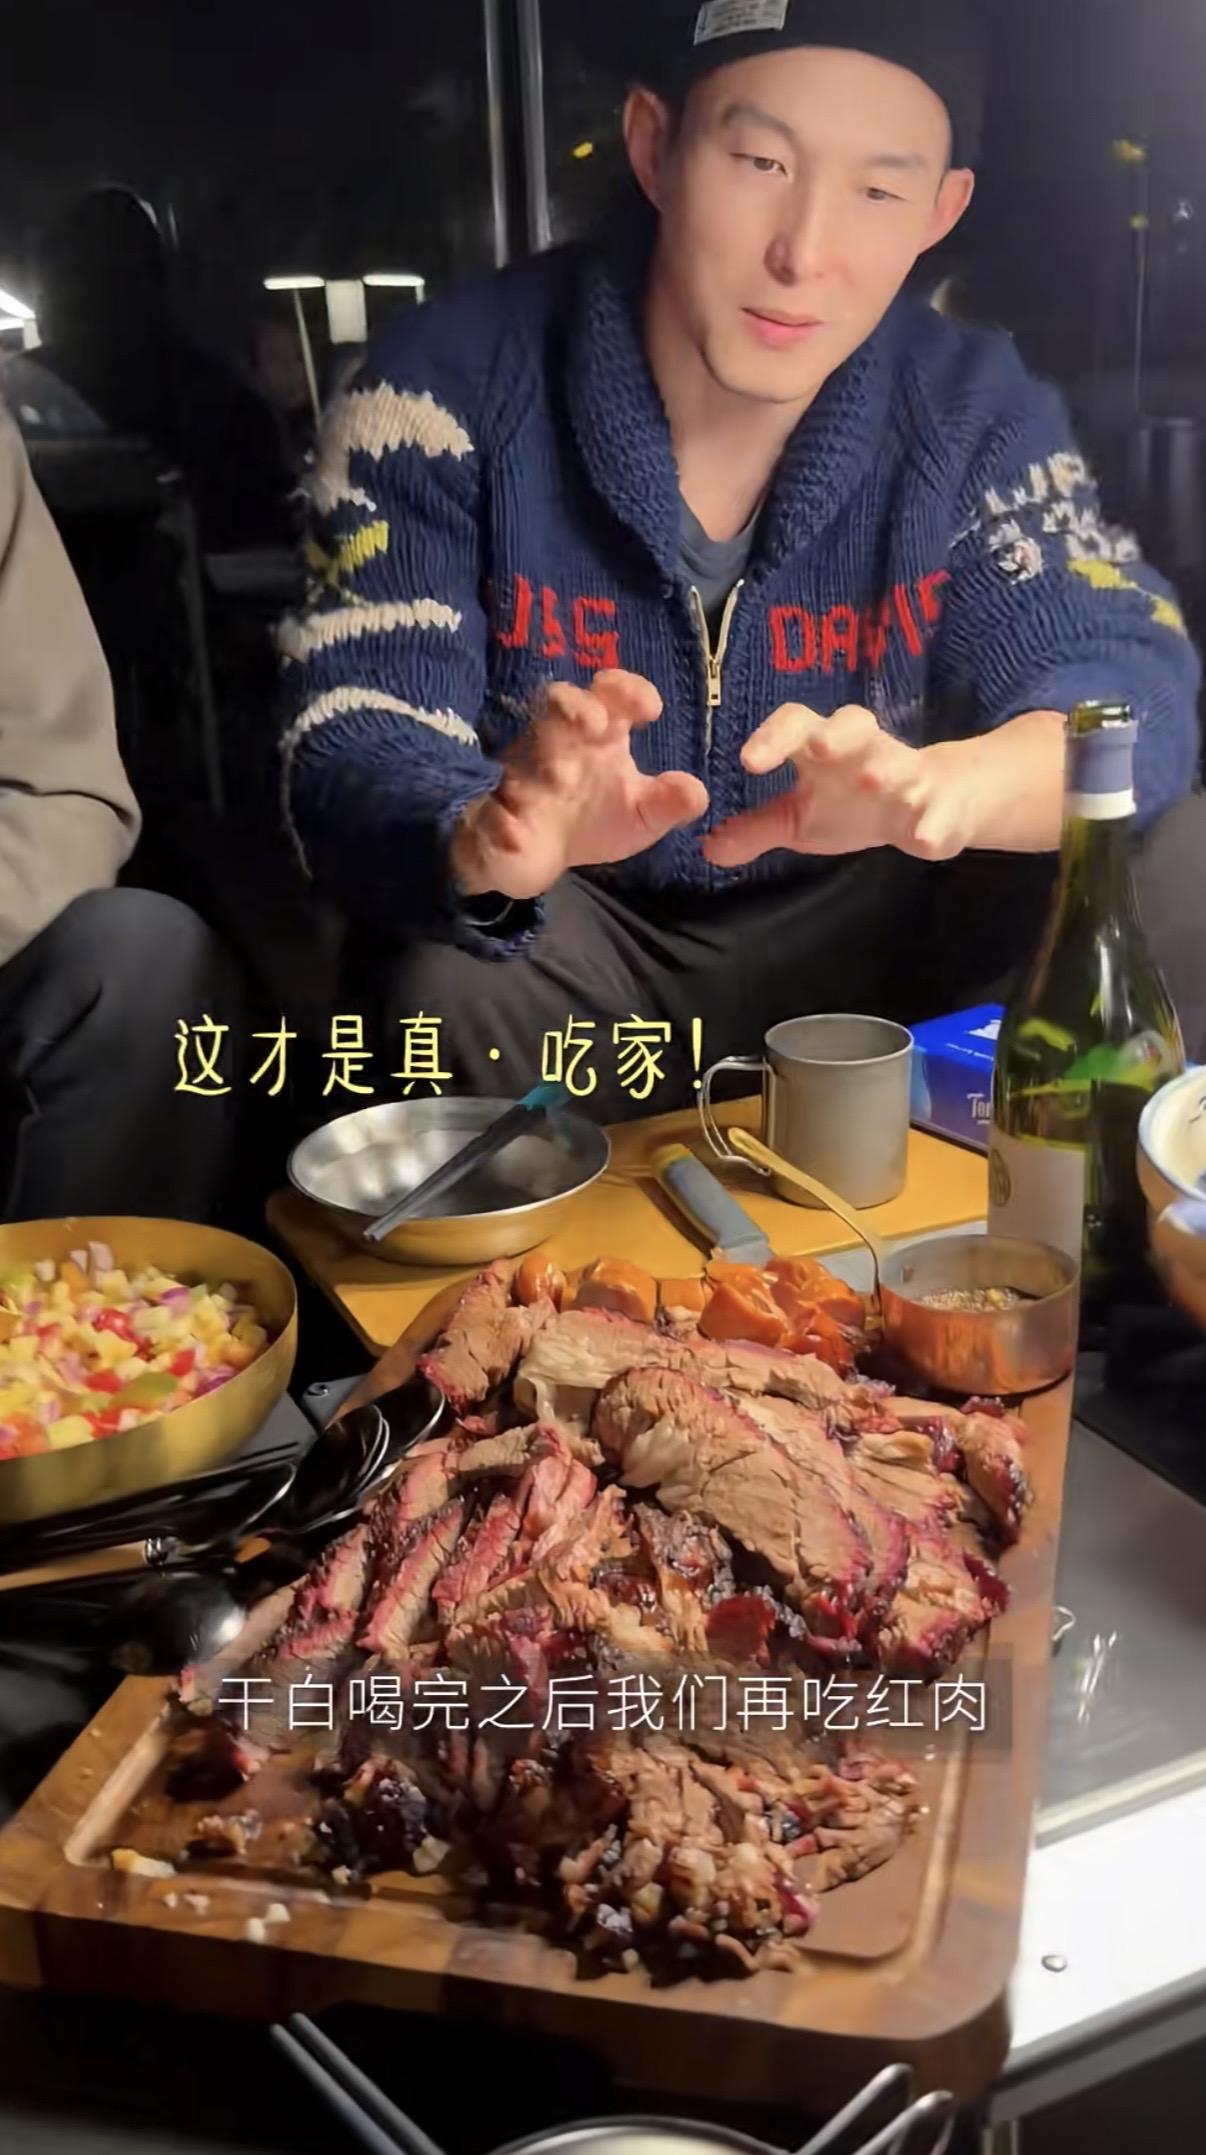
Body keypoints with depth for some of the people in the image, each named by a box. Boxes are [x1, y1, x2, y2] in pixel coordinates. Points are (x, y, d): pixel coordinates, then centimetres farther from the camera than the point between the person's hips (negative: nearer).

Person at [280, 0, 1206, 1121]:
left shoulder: (975, 412, -7)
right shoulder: (452, 386, -15)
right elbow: (354, 744, -22)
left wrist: (933, 787, -44)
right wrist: (488, 844, -48)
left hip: (863, 930, 2)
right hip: (575, 945, -2)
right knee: (450, 984, -35)